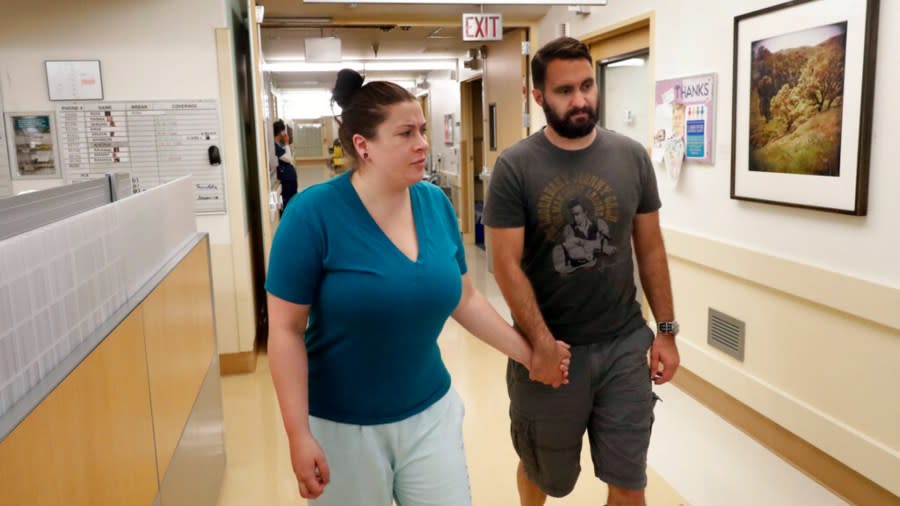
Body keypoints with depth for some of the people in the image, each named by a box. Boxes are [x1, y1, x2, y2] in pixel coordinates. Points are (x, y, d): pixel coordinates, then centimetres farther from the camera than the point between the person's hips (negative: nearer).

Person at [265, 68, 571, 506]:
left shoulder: (436, 203, -3)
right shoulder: (314, 213, -17)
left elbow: (465, 298, 7)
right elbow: (285, 330, -14)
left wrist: (527, 353, 9)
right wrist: (299, 435, -16)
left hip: (431, 412, 4)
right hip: (342, 425, -3)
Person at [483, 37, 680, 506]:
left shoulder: (632, 157, 0)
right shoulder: (514, 167, -10)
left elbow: (650, 248, 5)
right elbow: (506, 264, -12)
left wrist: (666, 330, 4)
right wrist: (542, 343, -16)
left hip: (625, 346, 2)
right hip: (549, 349, -2)